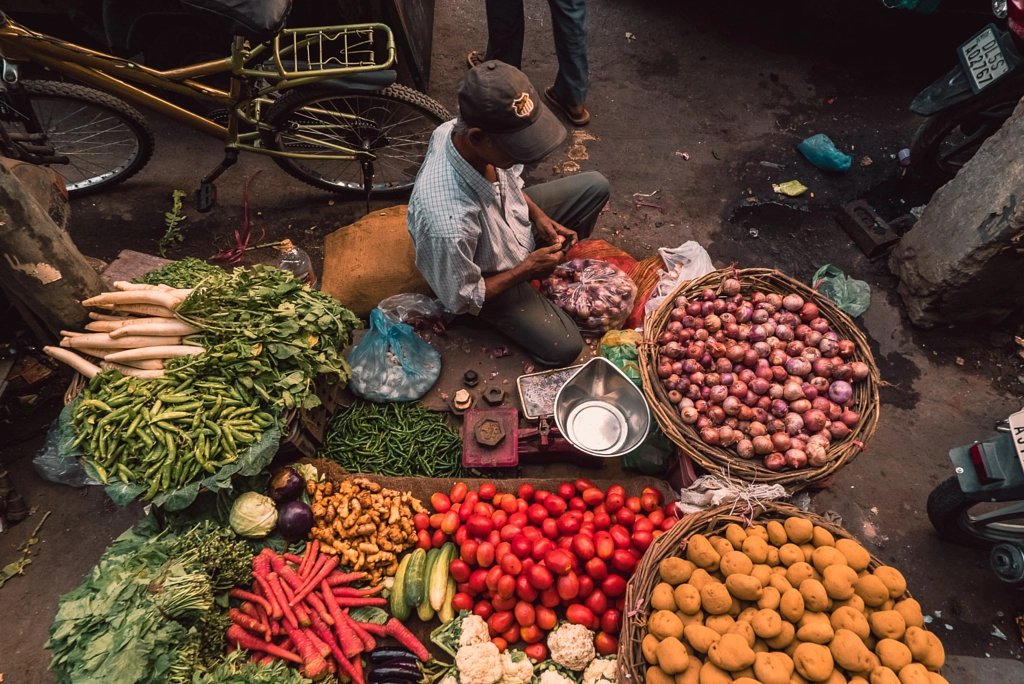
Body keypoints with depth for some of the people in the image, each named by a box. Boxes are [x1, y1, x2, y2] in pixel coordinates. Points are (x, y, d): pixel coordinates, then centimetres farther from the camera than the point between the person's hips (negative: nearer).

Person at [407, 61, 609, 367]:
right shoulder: (449, 224, -45)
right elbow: (460, 300, -26)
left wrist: (537, 214, -13)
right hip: (493, 277, -6)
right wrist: (528, 269, -22)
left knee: (595, 186, 5)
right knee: (564, 348, -8)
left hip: (513, 219, 6)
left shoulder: (460, 129, -25)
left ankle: (557, 260, 25)